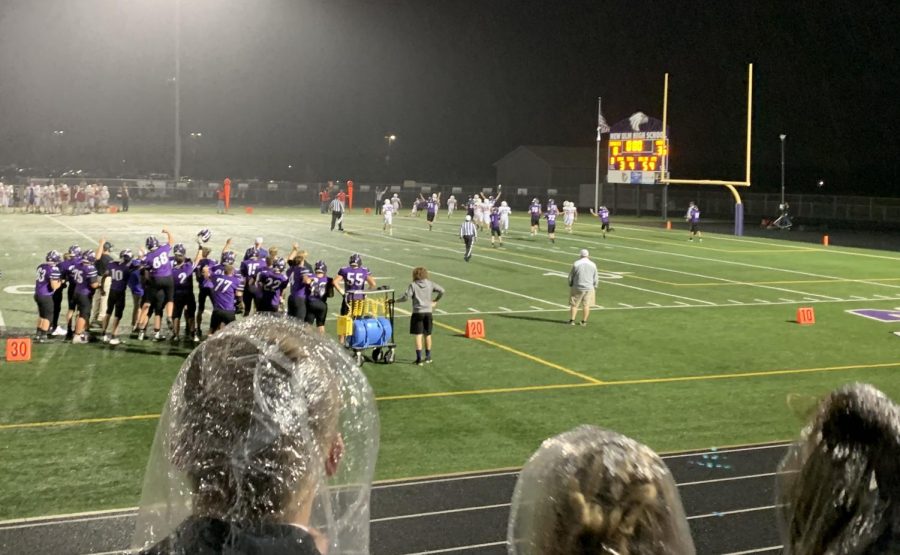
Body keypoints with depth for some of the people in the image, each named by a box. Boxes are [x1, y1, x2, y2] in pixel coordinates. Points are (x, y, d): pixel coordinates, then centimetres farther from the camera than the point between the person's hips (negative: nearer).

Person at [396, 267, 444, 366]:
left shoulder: (413, 285, -5)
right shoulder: (430, 284, 5)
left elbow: (406, 297, -12)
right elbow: (441, 290, -1)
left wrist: (396, 300, 4)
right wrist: (435, 301, 10)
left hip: (417, 313, -3)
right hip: (428, 312, 3)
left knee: (418, 335, -2)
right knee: (427, 335, 15)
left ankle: (419, 359, -8)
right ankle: (428, 357, 24)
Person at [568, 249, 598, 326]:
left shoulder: (576, 264, -8)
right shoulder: (593, 265, -2)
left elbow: (570, 276, -2)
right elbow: (595, 278, 3)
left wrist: (570, 285, 13)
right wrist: (594, 287, 17)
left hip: (577, 287, -1)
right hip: (589, 288, 1)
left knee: (574, 304, 7)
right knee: (586, 305, 8)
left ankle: (572, 320, 4)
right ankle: (584, 321, 9)